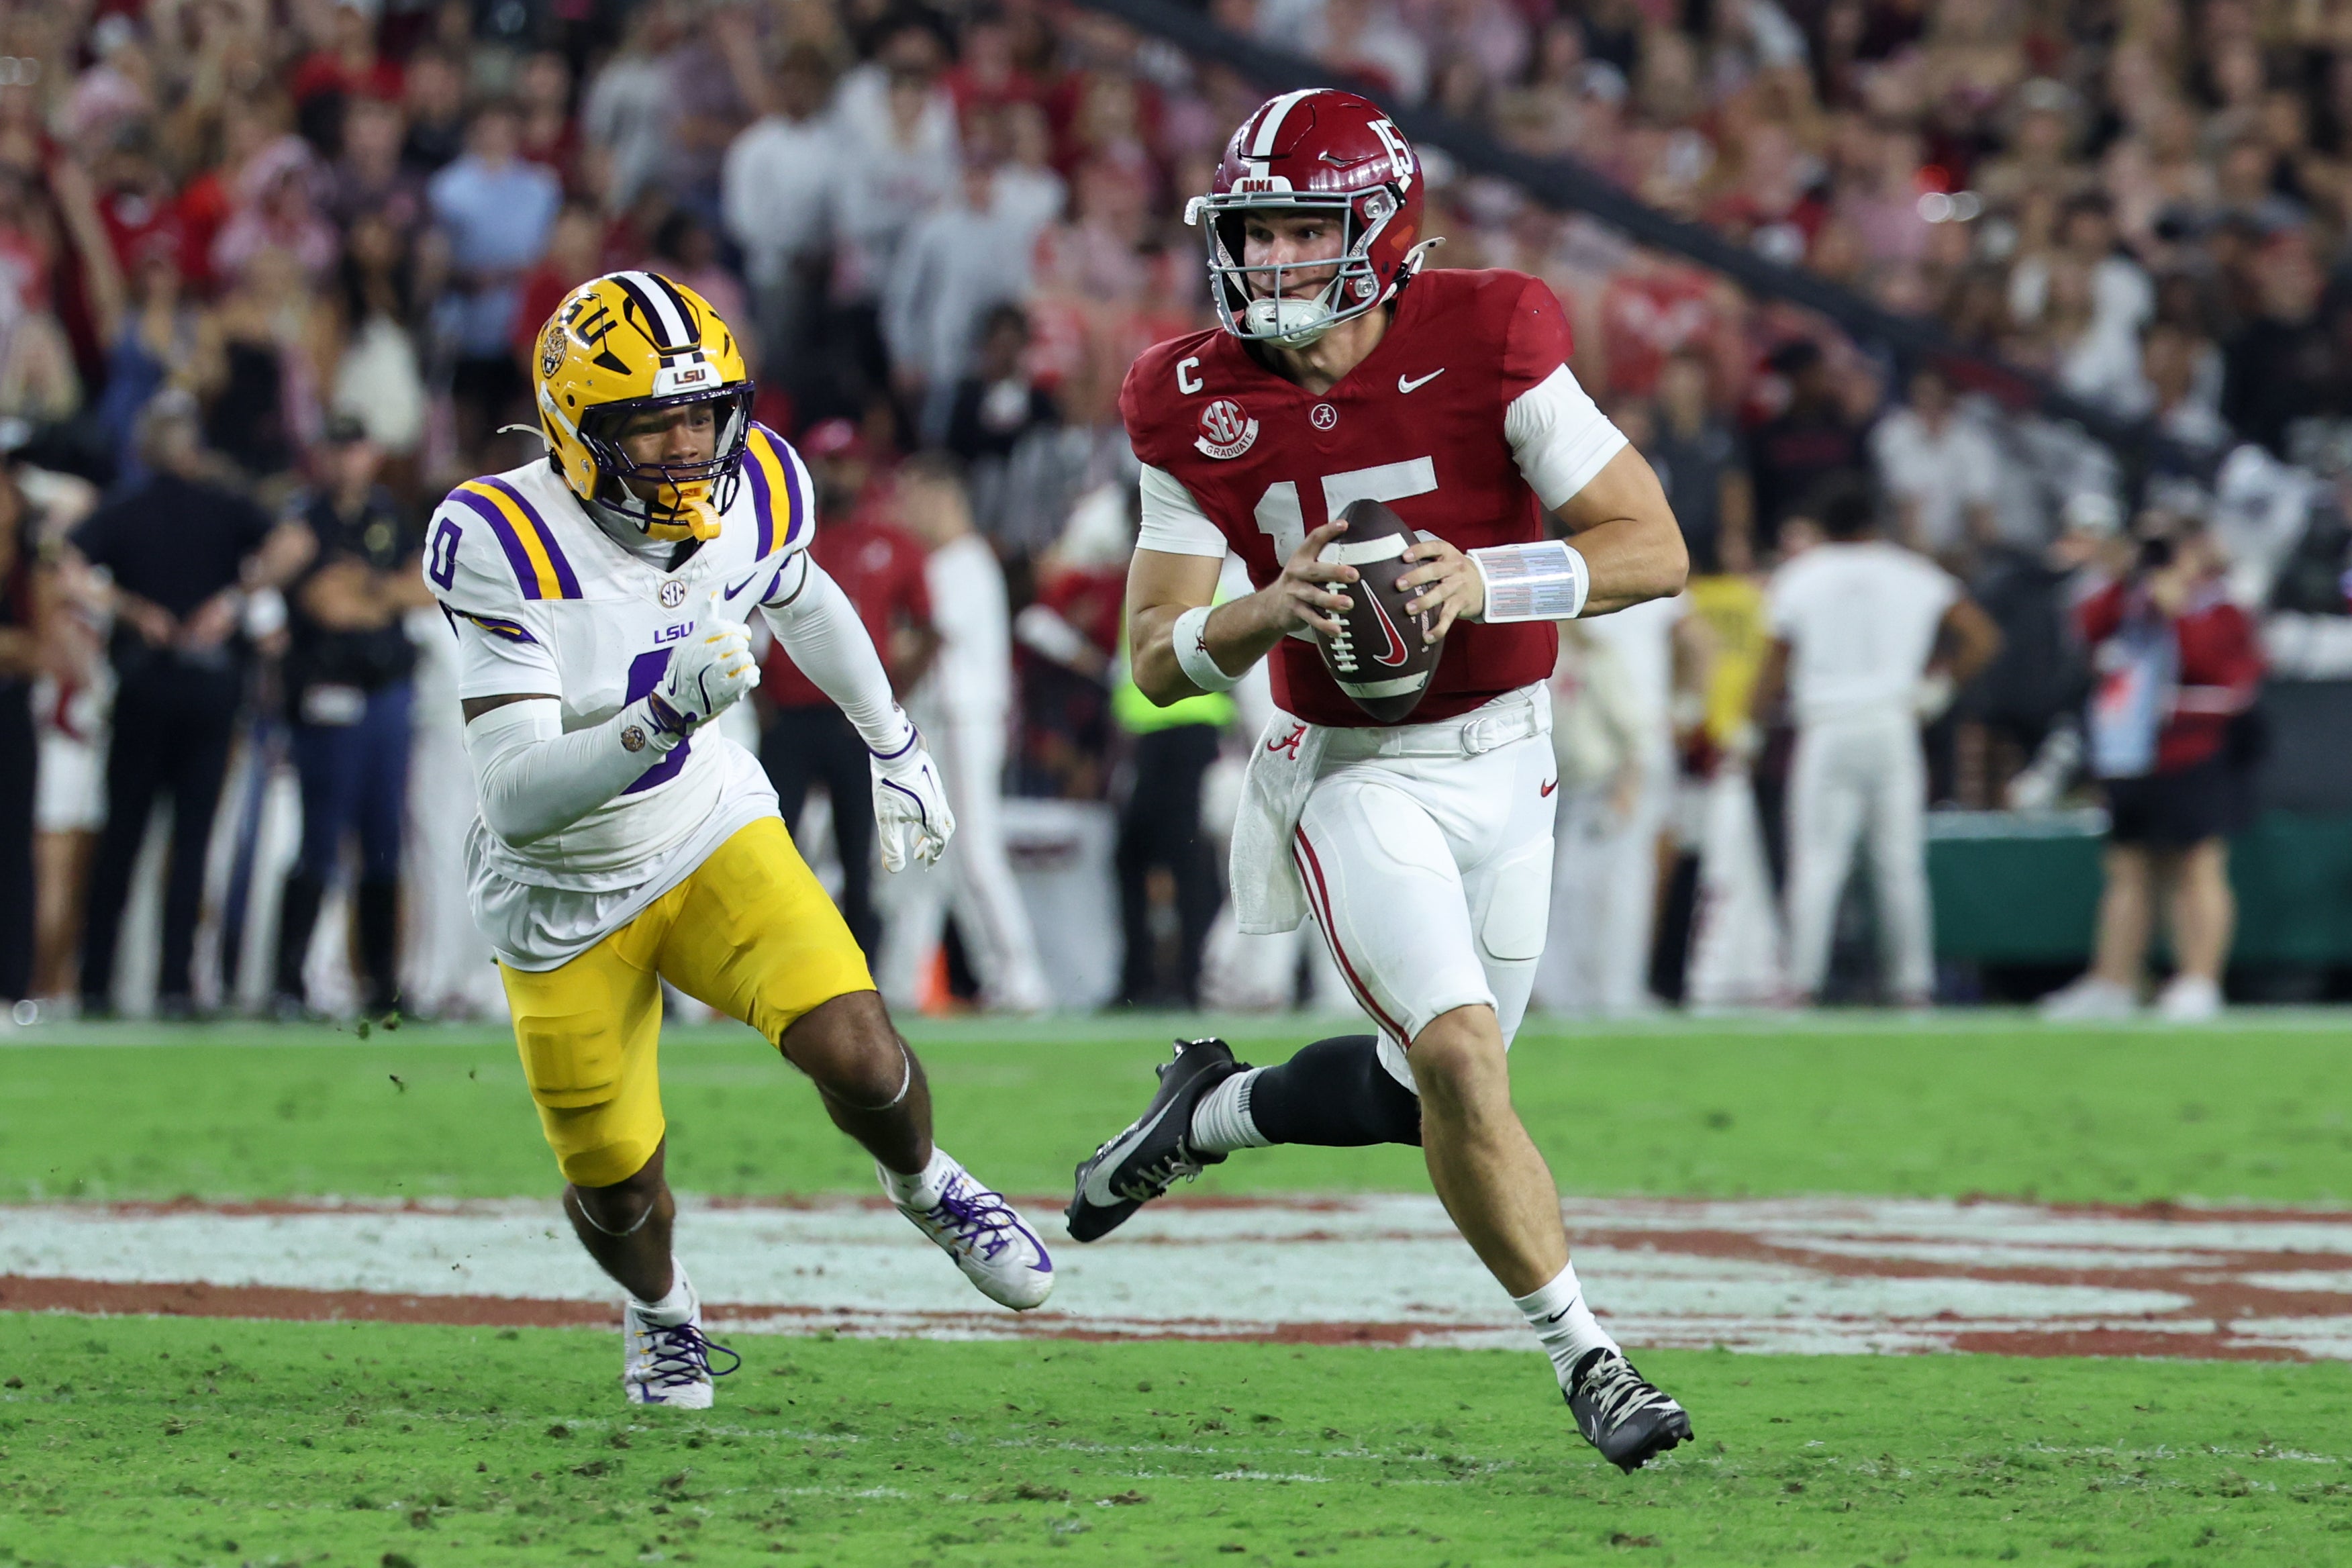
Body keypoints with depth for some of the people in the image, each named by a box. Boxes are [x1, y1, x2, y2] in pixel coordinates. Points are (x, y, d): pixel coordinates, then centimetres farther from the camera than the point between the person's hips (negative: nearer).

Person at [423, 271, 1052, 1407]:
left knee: (855, 1053, -19)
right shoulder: (511, 548, -31)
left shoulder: (755, 495, -15)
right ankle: (659, 1310, 43)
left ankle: (925, 1186, 16)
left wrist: (895, 746, 24)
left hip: (710, 838, 2)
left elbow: (803, 601, 12)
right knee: (616, 1187, 6)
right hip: (566, 899, -2)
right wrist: (665, 716, -49)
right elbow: (514, 798, -35)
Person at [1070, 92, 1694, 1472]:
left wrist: (1486, 581, -30)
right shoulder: (1200, 409, -9)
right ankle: (1586, 1355, -7)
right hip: (1355, 776, -1)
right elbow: (1159, 660, -6)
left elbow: (1655, 550, -14)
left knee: (1427, 1088, 10)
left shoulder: (1483, 348, -15)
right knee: (1461, 1058, -19)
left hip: (1503, 760, 1)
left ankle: (1210, 1113, 38)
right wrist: (1272, 611, -27)